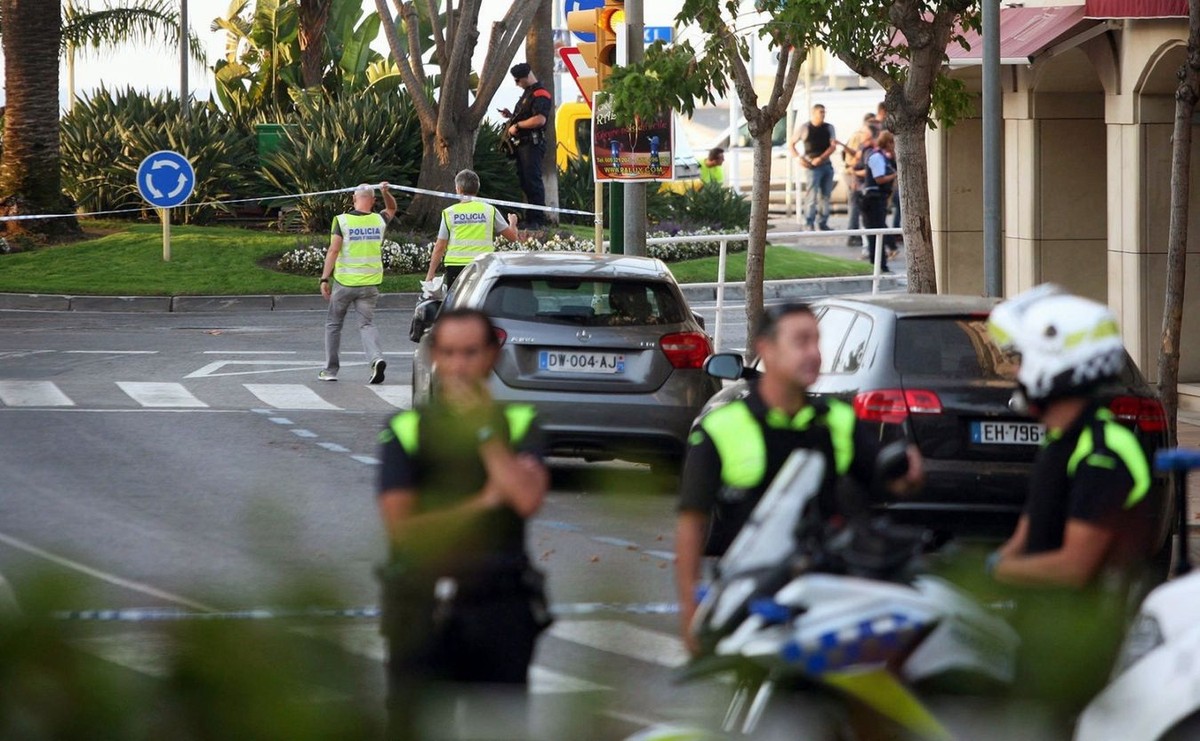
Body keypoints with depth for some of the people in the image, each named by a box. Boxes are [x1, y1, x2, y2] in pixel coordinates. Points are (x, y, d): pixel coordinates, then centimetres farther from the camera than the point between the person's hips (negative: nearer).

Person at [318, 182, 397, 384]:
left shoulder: (342, 220, -8)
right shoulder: (379, 221, 3)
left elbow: (333, 250, -13)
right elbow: (392, 209, 27)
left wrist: (325, 278, -11)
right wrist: (386, 192, 14)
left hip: (344, 282, -2)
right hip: (370, 283, 2)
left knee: (333, 324, 13)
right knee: (367, 324, 2)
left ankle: (330, 369, 18)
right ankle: (376, 358, -25)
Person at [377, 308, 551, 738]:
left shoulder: (519, 424, 8)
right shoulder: (405, 430, 5)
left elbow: (528, 498, -10)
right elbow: (401, 526, -4)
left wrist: (483, 429, -6)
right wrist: (485, 502, -5)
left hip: (499, 605, 1)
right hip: (422, 605, -1)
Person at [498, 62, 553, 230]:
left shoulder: (541, 94, -12)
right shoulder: (527, 93, 22)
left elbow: (539, 119, -24)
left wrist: (517, 125, -16)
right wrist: (511, 116, 15)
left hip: (533, 144, -11)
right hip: (523, 144, 11)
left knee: (532, 181, -12)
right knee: (524, 181, 11)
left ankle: (537, 220, -12)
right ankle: (530, 218, 16)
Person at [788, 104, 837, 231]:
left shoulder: (829, 128, 7)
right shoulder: (804, 128, 0)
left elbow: (833, 146, -2)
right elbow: (791, 144, 7)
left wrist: (821, 158, -15)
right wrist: (799, 158, -7)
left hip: (827, 164, 4)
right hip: (813, 167, -4)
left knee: (825, 196, 7)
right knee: (813, 196, -11)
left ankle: (823, 223, 15)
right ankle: (808, 224, -9)